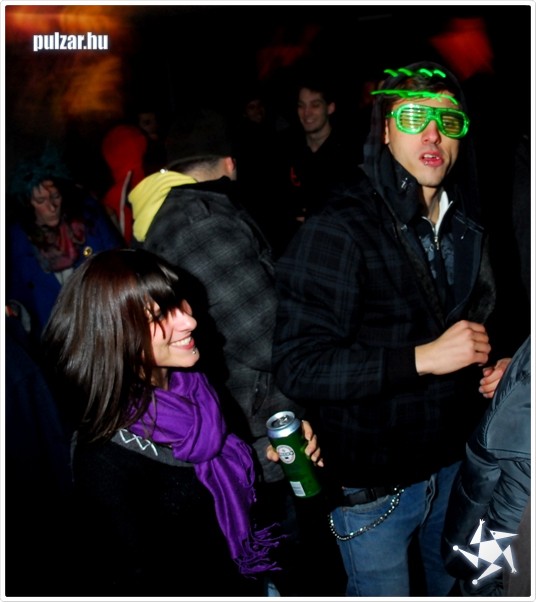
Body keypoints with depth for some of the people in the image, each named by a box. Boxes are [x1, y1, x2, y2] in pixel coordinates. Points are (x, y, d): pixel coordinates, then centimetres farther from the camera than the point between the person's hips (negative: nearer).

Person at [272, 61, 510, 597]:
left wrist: (488, 367, -1)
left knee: (455, 587, 24)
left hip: (450, 464, 7)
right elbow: (297, 367, -25)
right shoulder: (338, 229, -19)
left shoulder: (464, 227, 6)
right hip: (373, 485, -6)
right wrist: (423, 357, -29)